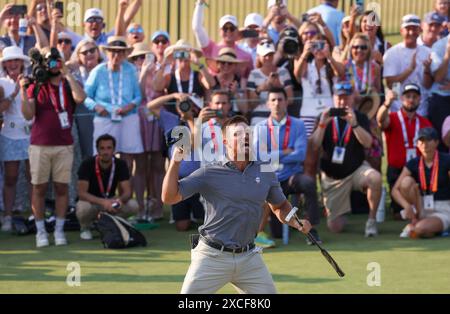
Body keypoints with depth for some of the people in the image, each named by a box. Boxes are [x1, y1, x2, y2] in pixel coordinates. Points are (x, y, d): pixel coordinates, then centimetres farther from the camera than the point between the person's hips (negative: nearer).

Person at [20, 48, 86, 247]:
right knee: (39, 188, 1)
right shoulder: (36, 87, 6)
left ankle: (59, 230, 9)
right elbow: (28, 115, -3)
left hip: (64, 145, 0)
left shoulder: (69, 85, 7)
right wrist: (23, 92, -15)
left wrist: (67, 74, -14)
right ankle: (40, 231, 7)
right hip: (40, 145, 0)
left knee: (62, 187, 2)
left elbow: (80, 98, -16)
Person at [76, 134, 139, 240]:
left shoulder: (120, 165, -10)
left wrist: (120, 199, -40)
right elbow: (82, 193, -27)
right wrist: (103, 202, -43)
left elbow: (127, 191, -14)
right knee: (83, 208, -39)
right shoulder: (87, 165, -20)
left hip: (110, 201, 3)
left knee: (133, 206, -25)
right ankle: (85, 227, -2)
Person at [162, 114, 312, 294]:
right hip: (212, 257, -3)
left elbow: (280, 206, 20)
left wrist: (297, 223, 0)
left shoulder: (265, 172, 5)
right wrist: (176, 161, -23)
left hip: (248, 257, 3)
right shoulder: (209, 173, -7)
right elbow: (169, 197, -12)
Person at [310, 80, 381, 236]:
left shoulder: (360, 118, -1)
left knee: (375, 178, -37)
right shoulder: (325, 118, 1)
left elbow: (367, 143, -18)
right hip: (332, 177, 1)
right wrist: (322, 124, -23)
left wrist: (353, 124, -32)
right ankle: (340, 211, 37)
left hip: (356, 169, -1)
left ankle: (371, 221, -18)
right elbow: (314, 146, -10)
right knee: (335, 227, -2)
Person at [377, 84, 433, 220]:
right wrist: (387, 103, -48)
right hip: (397, 171, -2)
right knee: (400, 214, -6)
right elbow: (381, 119, -27)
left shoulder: (425, 123, 6)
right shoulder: (392, 118, -3)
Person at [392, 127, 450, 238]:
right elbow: (395, 190, -6)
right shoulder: (413, 164, 0)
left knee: (419, 230, -35)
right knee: (407, 181, -21)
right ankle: (415, 222, -10)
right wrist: (407, 205, -25)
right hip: (421, 208, 5)